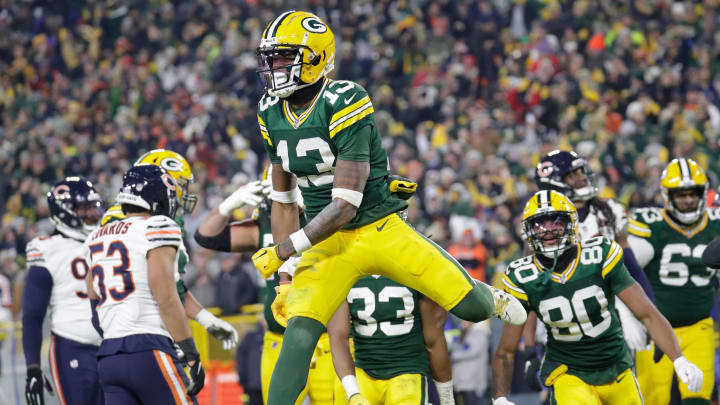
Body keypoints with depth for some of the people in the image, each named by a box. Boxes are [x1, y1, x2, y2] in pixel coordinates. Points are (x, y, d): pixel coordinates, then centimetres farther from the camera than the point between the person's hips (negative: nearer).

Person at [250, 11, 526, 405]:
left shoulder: (343, 105, -20)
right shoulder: (272, 114, 2)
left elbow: (346, 206, -21)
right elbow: (284, 201, 13)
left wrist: (284, 250, -18)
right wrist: (285, 279, 8)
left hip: (381, 232, -4)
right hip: (327, 242, 4)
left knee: (471, 307, -1)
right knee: (298, 337, -16)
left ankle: (491, 297, 38)